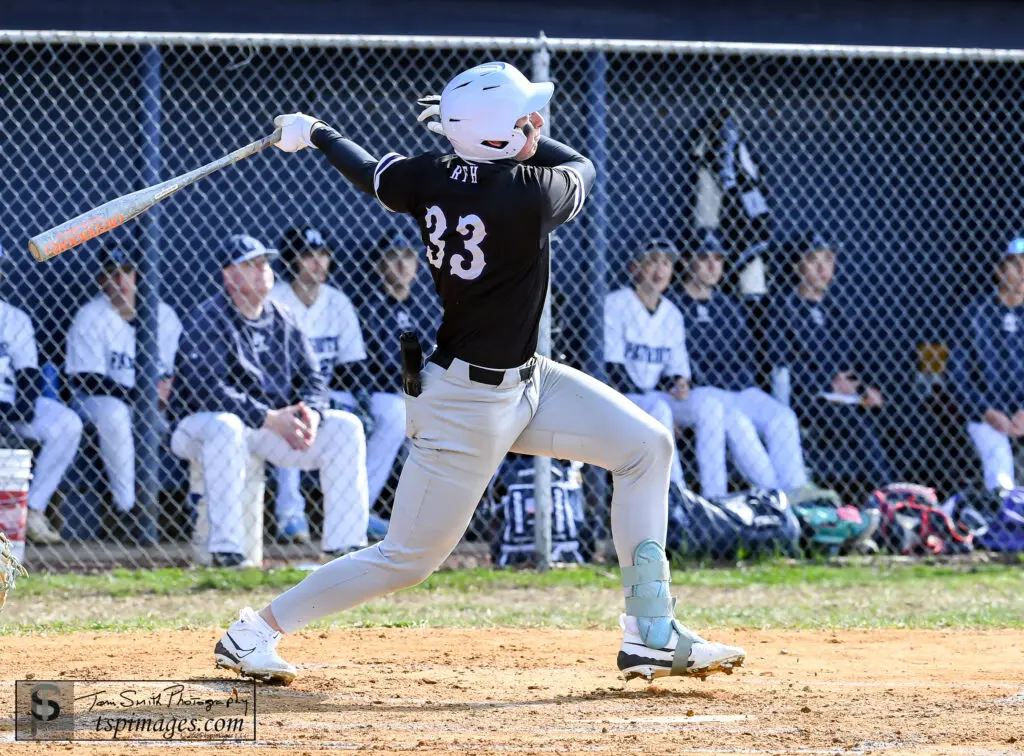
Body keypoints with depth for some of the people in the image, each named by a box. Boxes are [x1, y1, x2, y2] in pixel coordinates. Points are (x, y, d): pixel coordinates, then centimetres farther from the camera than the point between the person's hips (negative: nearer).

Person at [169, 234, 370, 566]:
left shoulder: (284, 321, 11)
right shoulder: (206, 320, -11)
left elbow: (311, 378, 8)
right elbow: (206, 389, -24)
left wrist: (311, 413, -17)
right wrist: (269, 418, -30)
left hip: (277, 424, 6)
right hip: (202, 424, -6)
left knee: (345, 426, -8)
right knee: (225, 426, -40)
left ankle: (345, 544, -11)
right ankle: (225, 549, -38)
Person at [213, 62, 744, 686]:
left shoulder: (431, 177, -6)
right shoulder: (530, 194, -26)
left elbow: (374, 175, 15)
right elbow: (582, 170, -3)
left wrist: (313, 134, 35)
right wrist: (522, 140, 8)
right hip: (469, 405, -9)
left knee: (646, 446, 7)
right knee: (407, 559, 2)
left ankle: (652, 635, 9)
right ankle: (255, 632, 16)